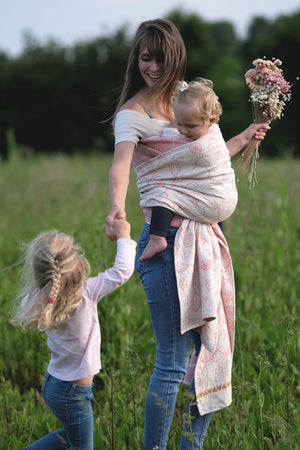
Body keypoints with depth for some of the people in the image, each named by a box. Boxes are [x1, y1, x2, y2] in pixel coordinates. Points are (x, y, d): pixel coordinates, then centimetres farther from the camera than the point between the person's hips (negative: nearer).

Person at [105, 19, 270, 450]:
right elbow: (121, 164, -29)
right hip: (165, 242, -7)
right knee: (173, 362, -8)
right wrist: (117, 207, -48)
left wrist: (242, 139, 34)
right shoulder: (133, 113, -8)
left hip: (204, 235, 7)